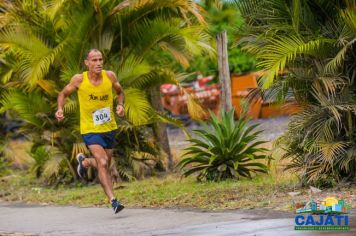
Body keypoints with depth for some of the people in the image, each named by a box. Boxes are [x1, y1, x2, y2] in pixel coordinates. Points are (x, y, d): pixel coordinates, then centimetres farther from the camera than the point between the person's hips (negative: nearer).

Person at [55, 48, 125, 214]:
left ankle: (84, 161, 49)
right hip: (90, 130, -4)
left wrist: (120, 105, -7)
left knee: (104, 165, 16)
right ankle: (113, 201, -21)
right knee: (102, 163, -22)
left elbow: (120, 92, 13)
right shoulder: (79, 79, -13)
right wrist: (60, 109, -15)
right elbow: (63, 94, 4)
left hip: (109, 128, 4)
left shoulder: (110, 76, -7)